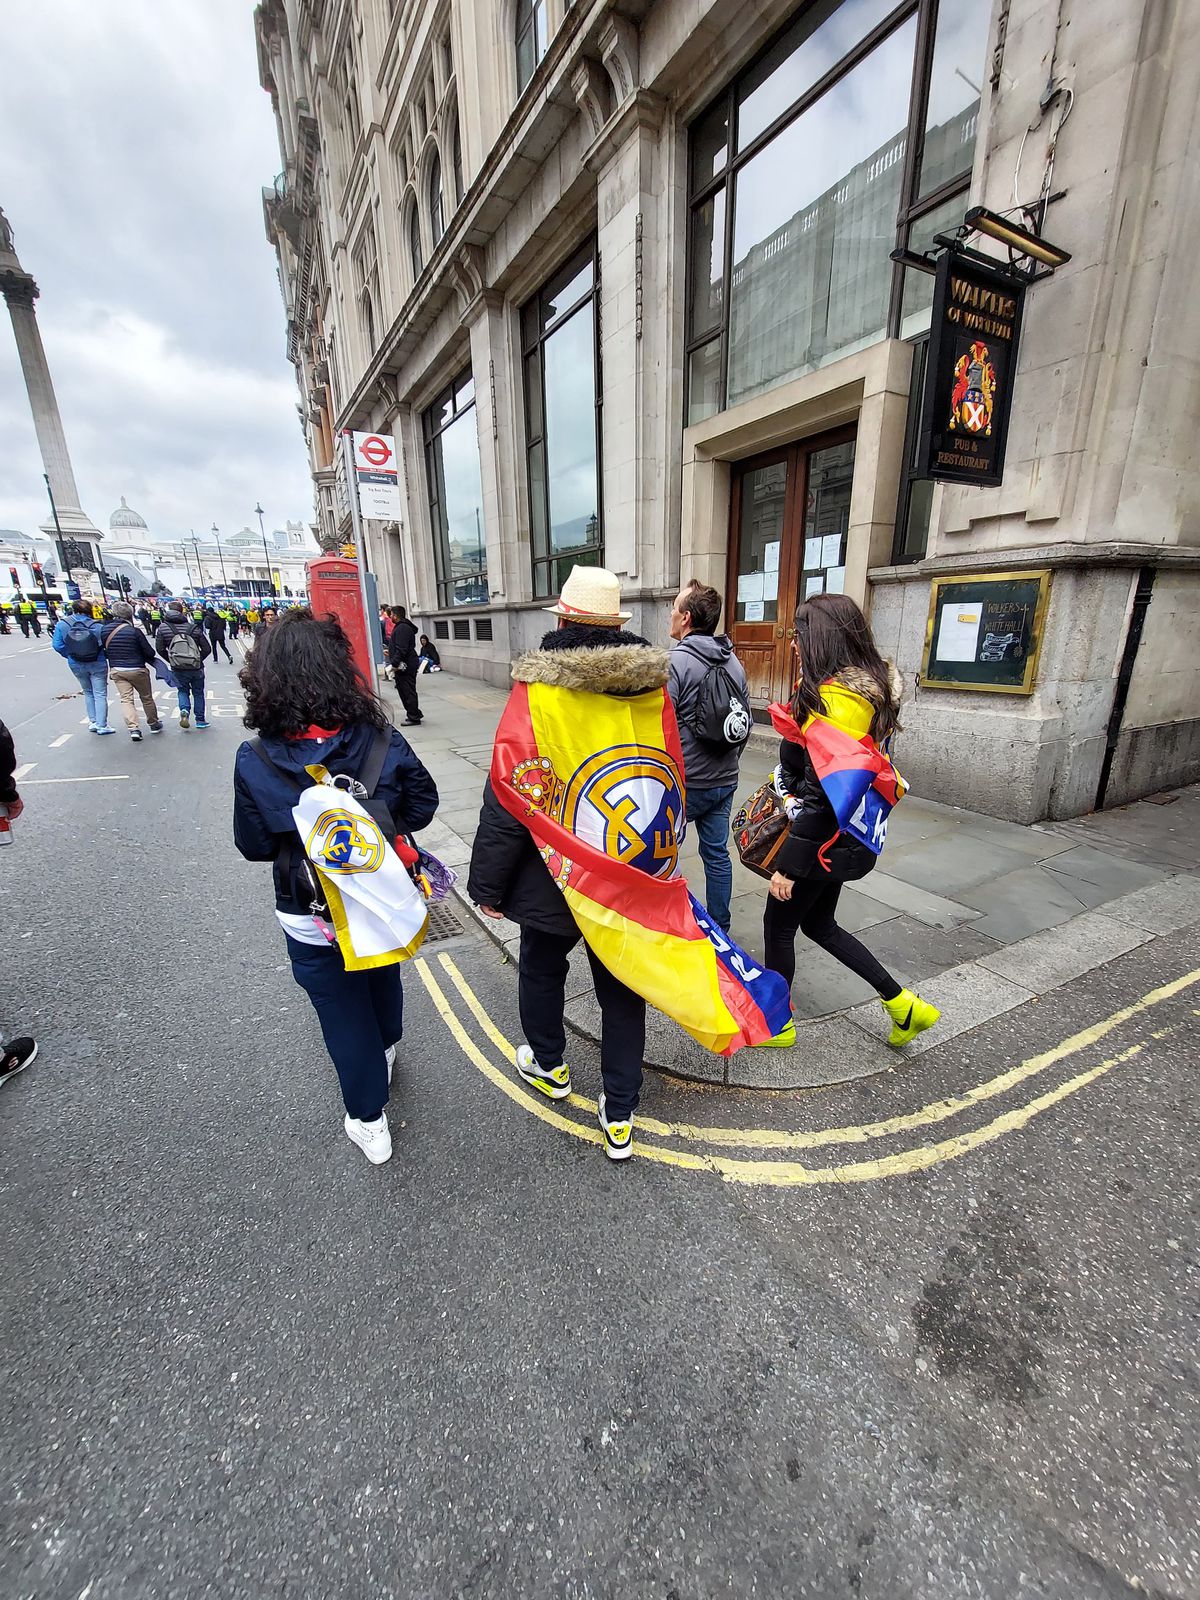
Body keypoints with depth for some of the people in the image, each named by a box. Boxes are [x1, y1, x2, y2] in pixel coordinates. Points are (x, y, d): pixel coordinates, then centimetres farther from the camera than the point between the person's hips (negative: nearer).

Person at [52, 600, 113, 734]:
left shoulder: (62, 624, -6)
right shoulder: (96, 626, -16)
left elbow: (57, 645, -5)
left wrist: (70, 656, 9)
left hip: (76, 665, 3)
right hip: (97, 664, -3)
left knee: (88, 693, 20)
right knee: (100, 695, 2)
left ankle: (93, 722, 21)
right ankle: (101, 725, 0)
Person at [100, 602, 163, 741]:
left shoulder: (104, 630, -2)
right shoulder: (134, 631, -17)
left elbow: (103, 649, 8)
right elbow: (150, 652, -12)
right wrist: (143, 658, 10)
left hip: (116, 670, 3)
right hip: (137, 669, -3)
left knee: (126, 699, 3)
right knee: (146, 698, 14)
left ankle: (133, 728, -11)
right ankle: (154, 724, 27)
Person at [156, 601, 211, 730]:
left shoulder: (163, 628, -4)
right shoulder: (194, 627, -7)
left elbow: (160, 649, -5)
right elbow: (206, 648, -6)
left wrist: (171, 660, 10)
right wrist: (198, 660, 9)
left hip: (178, 668, 1)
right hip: (196, 667, -1)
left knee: (183, 690, 20)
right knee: (198, 692, 14)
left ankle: (184, 710, -7)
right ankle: (200, 720, 17)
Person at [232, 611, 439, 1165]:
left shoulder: (254, 763, -20)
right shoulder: (382, 740, -19)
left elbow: (253, 845, -7)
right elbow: (422, 805, -7)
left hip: (310, 920, -2)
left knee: (343, 1014, 18)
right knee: (383, 981, 30)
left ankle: (369, 1121, 35)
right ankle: (385, 1048, 60)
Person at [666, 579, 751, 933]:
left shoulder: (674, 662, -15)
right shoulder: (734, 663, 8)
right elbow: (744, 723, 14)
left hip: (682, 783, -7)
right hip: (724, 782, 7)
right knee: (717, 854, 15)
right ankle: (719, 928, 27)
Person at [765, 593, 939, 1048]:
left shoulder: (835, 698, -24)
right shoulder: (864, 686, 6)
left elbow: (822, 795, -26)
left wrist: (788, 865, -21)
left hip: (820, 841, -10)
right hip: (839, 840, 10)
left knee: (778, 926, 11)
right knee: (819, 924, 24)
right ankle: (903, 1004, 31)